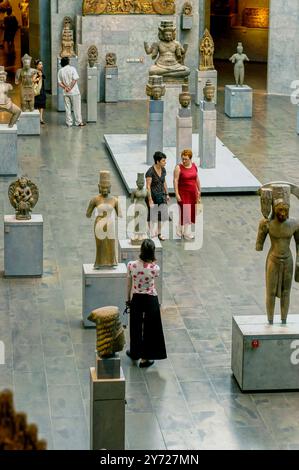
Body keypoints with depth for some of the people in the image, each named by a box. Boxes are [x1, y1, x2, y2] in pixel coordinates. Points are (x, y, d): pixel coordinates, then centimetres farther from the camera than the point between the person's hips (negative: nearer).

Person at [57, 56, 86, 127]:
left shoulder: (60, 71, 4)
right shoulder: (72, 68, -6)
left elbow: (59, 83, 0)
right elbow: (75, 79, -15)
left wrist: (65, 87, -6)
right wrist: (71, 87, -10)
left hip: (66, 93, 3)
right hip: (74, 92, -3)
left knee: (67, 108, 8)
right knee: (76, 107, 3)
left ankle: (69, 123, 9)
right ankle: (78, 122, 6)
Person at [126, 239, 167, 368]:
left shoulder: (131, 265, -17)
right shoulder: (155, 268, -22)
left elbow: (129, 285, -4)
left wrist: (128, 299, 10)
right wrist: (152, 262, -4)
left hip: (136, 298, 2)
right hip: (151, 299, -2)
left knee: (136, 326, 22)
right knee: (149, 327, 13)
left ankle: (135, 352, 40)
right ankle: (144, 358, 21)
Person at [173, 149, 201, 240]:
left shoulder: (194, 166, 7)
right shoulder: (178, 168, -9)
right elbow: (175, 180, -13)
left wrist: (199, 190, 18)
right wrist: (177, 194, -18)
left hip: (193, 193, 6)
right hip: (183, 193, -6)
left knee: (192, 212, 8)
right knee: (185, 212, -4)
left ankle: (180, 230, 20)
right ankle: (187, 233, 5)